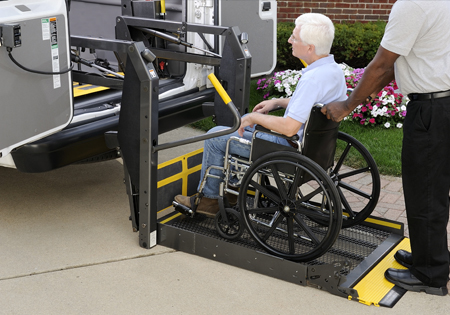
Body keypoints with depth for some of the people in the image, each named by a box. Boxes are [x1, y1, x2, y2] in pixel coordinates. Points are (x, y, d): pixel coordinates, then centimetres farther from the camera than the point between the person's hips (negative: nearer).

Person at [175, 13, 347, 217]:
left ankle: (208, 199, 20)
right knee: (245, 120, 29)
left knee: (216, 137, 2)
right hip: (311, 141, 10)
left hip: (291, 147, -10)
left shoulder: (312, 79, -31)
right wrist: (278, 102, 11)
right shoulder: (334, 69, 0)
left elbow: (289, 128, -34)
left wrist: (254, 118, -18)